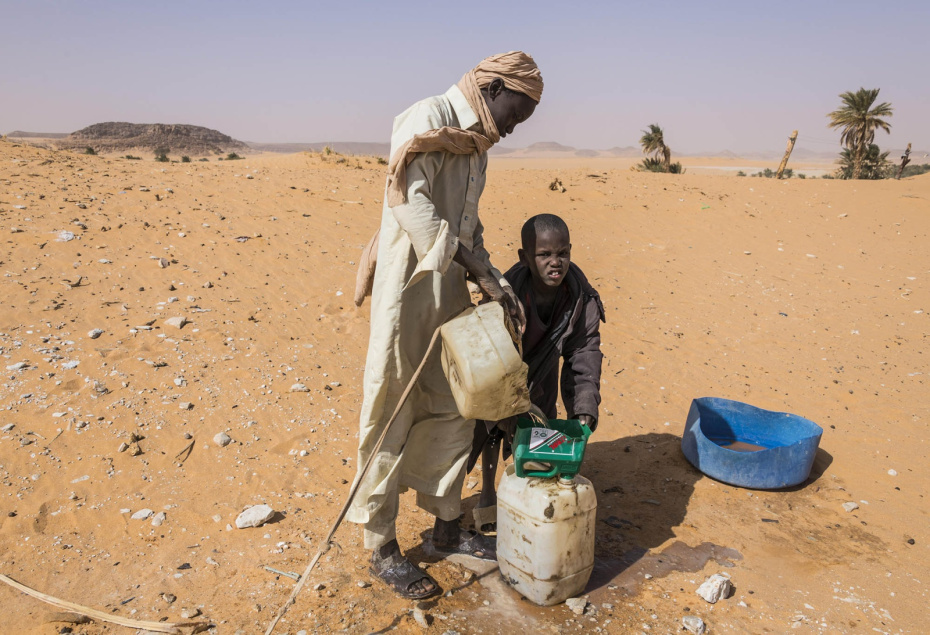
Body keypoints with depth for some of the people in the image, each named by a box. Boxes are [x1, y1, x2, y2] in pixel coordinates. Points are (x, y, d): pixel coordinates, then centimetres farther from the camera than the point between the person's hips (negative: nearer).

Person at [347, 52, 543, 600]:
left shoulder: (476, 144, 17)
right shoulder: (428, 119, -9)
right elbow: (411, 203, -20)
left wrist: (496, 283, 5)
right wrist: (480, 268, -17)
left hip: (449, 288, 9)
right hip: (407, 287, -9)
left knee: (452, 410, 13)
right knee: (392, 417, 0)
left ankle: (447, 526, 29)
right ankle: (382, 547, 13)